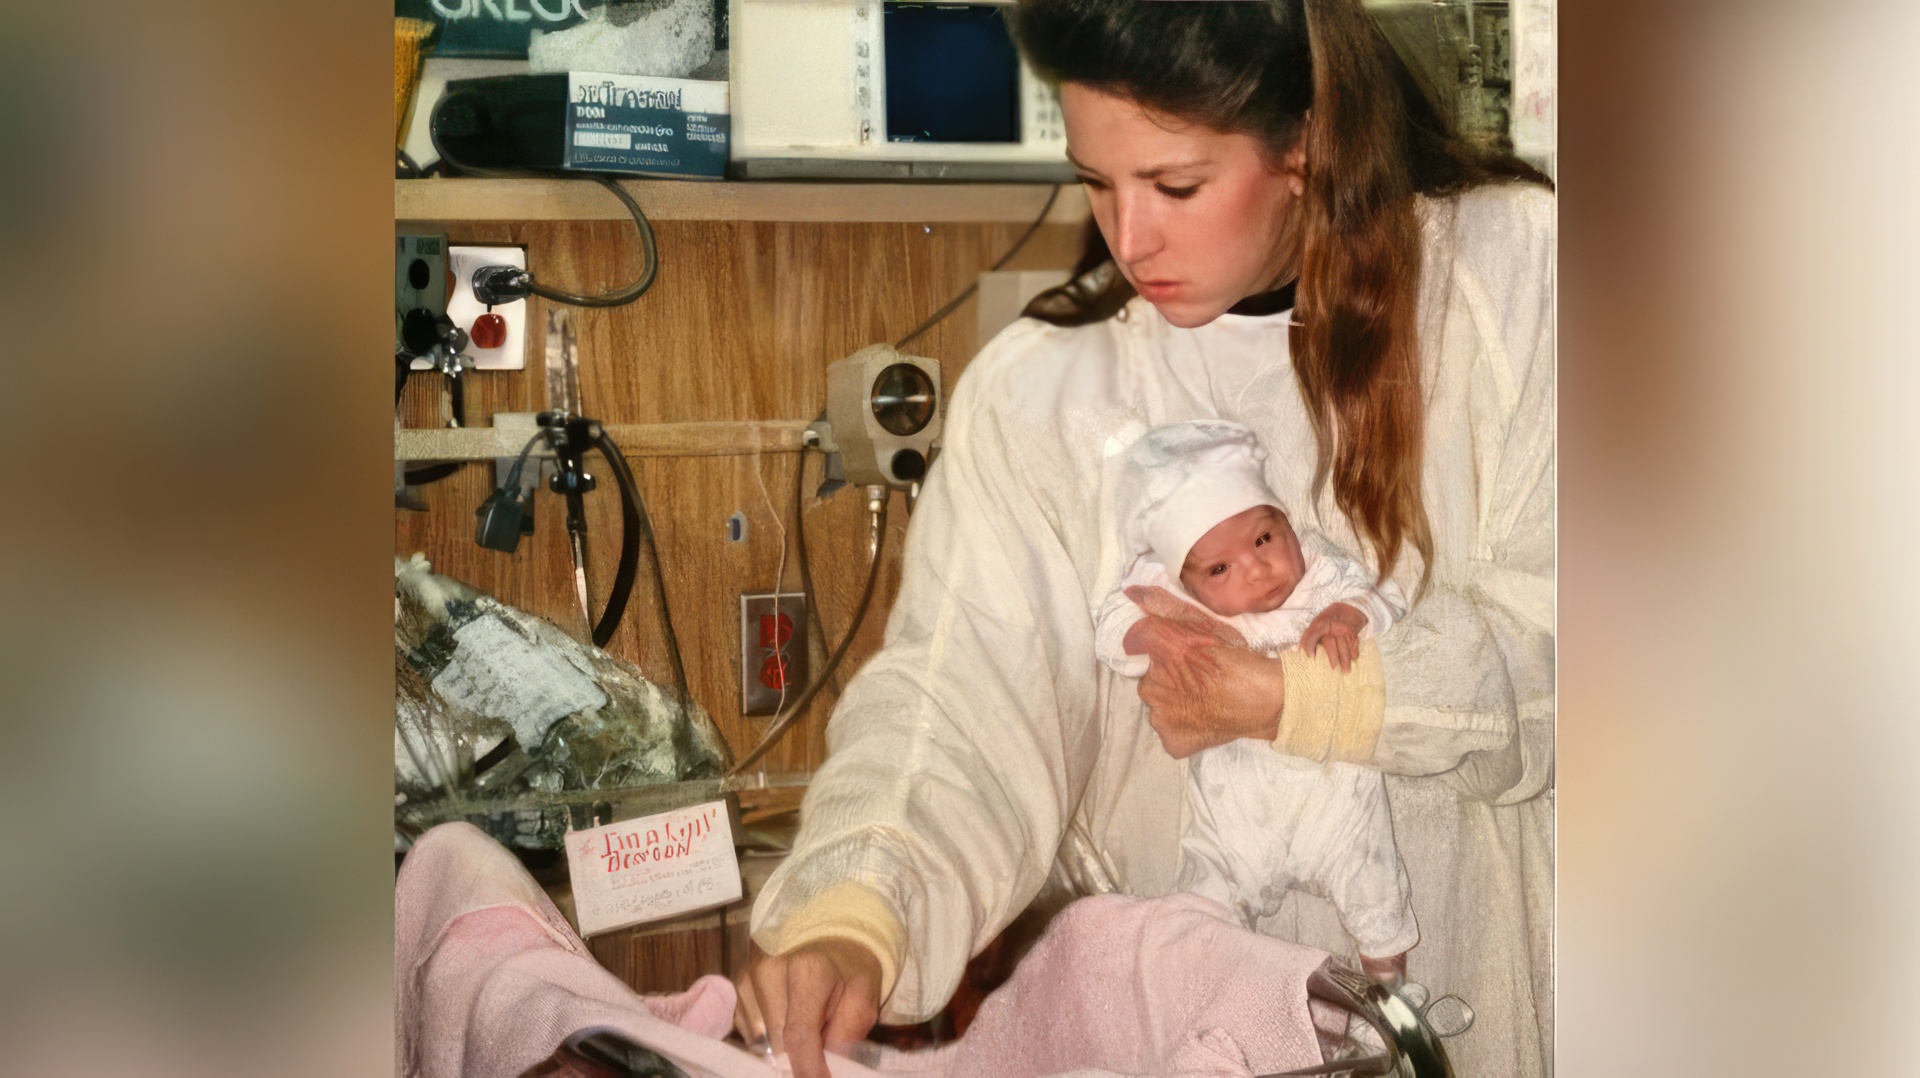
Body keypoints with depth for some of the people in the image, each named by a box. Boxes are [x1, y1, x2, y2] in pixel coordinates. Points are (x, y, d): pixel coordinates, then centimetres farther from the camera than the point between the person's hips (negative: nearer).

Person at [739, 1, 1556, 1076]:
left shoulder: (1515, 272, -1)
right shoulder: (1038, 393, 1)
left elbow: (1542, 635, -3)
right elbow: (961, 702, -7)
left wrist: (1297, 702, -13)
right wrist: (851, 918, -23)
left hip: (1483, 980, -1)